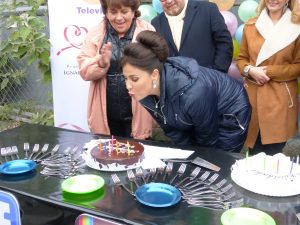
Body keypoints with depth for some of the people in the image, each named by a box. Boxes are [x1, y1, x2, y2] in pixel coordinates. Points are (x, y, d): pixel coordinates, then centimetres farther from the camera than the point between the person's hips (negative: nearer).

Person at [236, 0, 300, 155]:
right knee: (253, 155, 7)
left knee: (273, 155, 0)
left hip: (280, 99, -2)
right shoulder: (250, 26, 8)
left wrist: (269, 71, -10)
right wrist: (250, 70, -8)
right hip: (252, 96, 2)